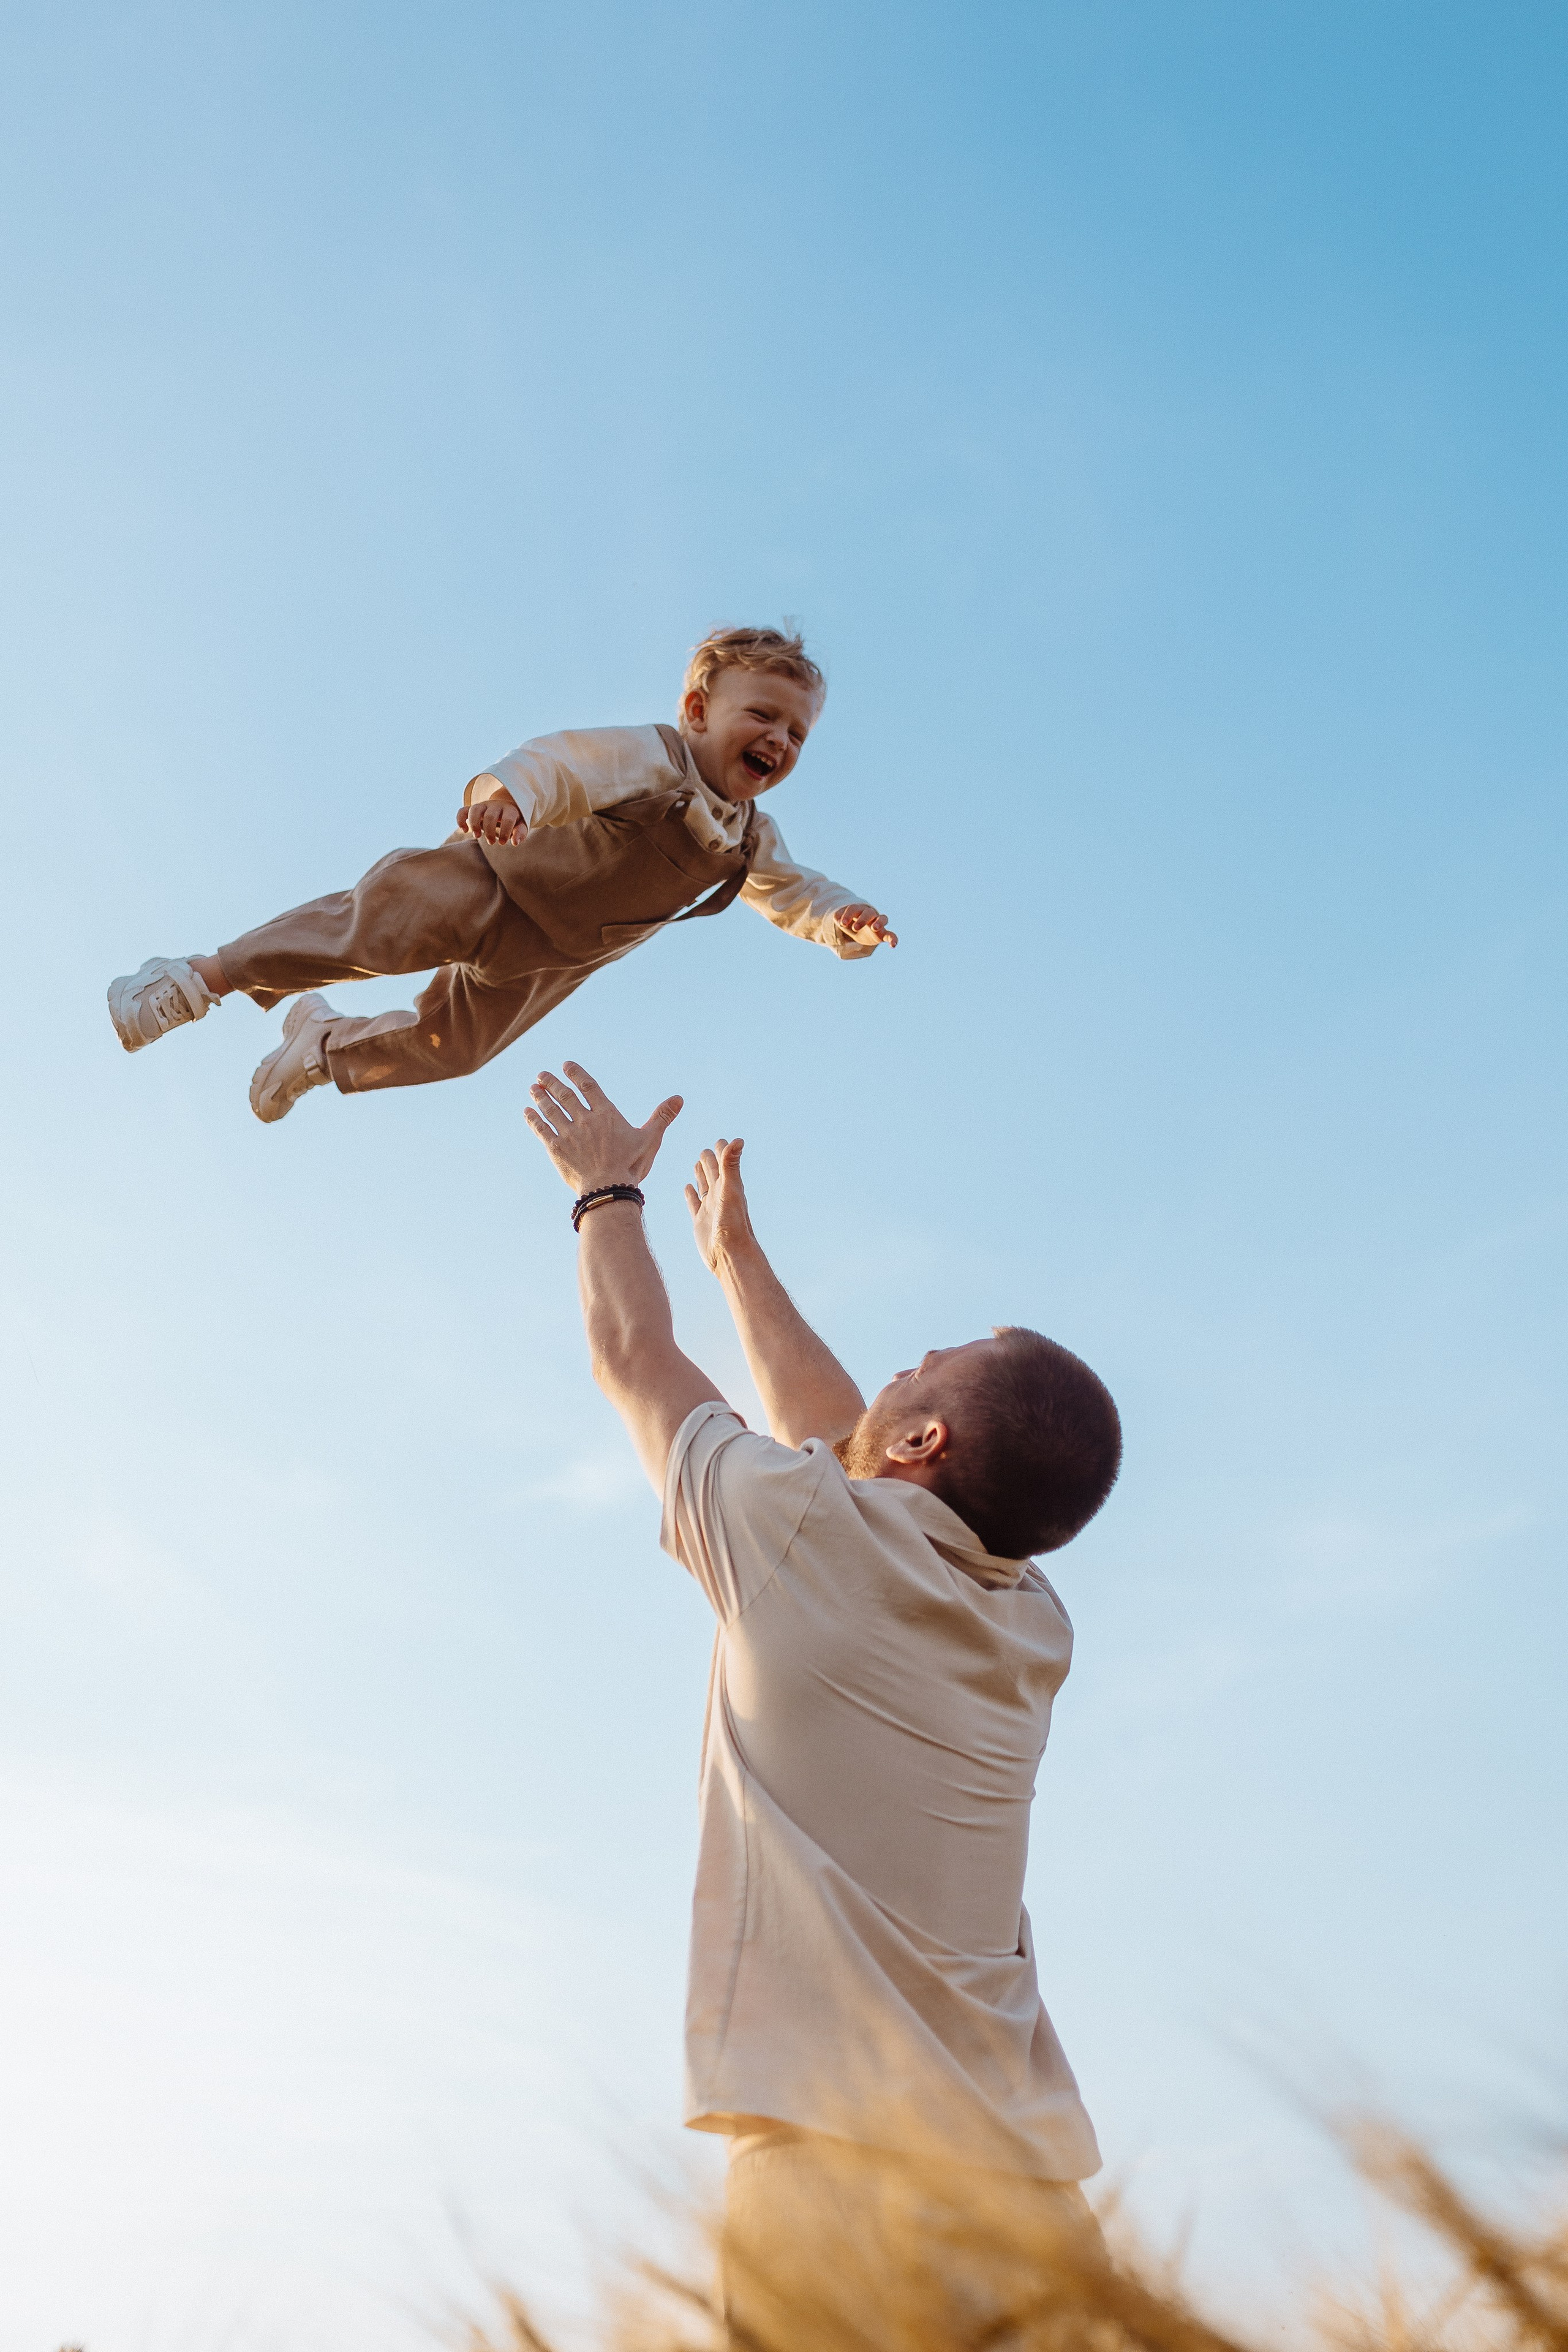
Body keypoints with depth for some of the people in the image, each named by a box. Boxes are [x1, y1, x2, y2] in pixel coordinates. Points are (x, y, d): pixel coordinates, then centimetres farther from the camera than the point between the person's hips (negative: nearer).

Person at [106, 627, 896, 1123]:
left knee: (451, 1045, 14)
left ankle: (325, 1046, 42)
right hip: (496, 878, -7)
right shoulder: (650, 759, -24)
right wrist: (504, 791, -62)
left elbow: (794, 892, 12)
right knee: (380, 926, -28)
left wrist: (844, 919, -12)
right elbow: (561, 763, -38)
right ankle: (204, 978, -16)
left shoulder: (748, 841, -2)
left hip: (541, 962, 7)